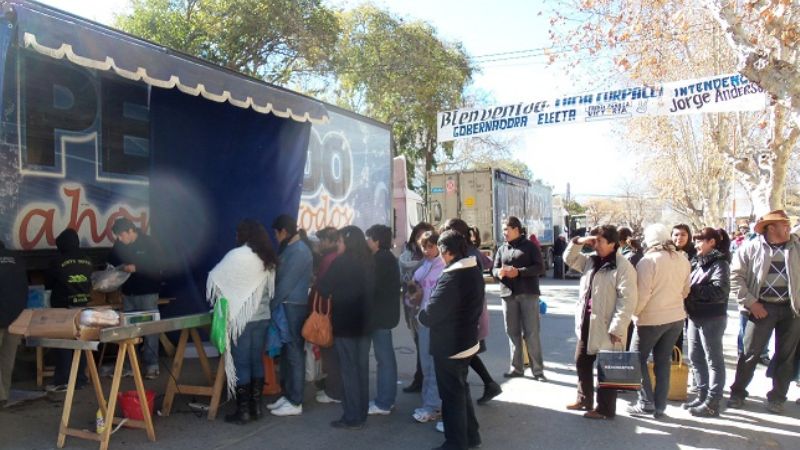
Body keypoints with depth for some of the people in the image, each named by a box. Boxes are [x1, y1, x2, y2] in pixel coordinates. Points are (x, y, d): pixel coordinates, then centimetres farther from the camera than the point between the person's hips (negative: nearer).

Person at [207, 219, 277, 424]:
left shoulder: (236, 256, -11)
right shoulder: (267, 259, 6)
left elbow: (215, 278, -1)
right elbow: (271, 289, 9)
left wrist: (221, 296, 18)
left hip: (242, 318, -6)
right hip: (262, 316, 6)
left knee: (241, 363, 2)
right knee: (257, 361, 13)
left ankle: (243, 410, 7)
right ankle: (256, 406, 19)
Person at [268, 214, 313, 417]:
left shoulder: (299, 252, -16)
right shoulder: (291, 249, 15)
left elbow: (286, 284, -19)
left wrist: (270, 306, -12)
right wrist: (275, 305, 11)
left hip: (294, 308, -10)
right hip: (287, 307, 10)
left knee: (294, 353, -3)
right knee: (286, 352, 14)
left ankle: (295, 402, 4)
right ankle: (287, 395, 23)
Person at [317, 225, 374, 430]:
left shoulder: (341, 261, -14)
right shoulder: (369, 261, 5)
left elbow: (324, 288, -8)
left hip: (345, 321, -6)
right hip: (364, 321, 6)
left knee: (348, 369, 0)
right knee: (362, 367, 12)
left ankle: (352, 417, 4)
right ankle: (361, 413, 20)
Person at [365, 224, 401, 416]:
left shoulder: (382, 260, -16)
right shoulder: (387, 258, 14)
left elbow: (373, 286, -18)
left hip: (381, 315, -10)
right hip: (384, 313, 10)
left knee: (384, 358, -5)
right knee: (386, 357, 14)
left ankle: (383, 403, 1)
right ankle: (387, 399, 23)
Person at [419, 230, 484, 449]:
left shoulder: (451, 278, -25)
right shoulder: (475, 272, 5)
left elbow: (429, 315, -24)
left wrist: (421, 314, -4)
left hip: (448, 346, -9)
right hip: (467, 340, 9)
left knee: (452, 395, 4)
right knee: (462, 389, 22)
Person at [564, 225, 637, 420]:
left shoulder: (623, 267, -16)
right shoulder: (590, 260, 9)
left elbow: (627, 300, -19)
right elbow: (570, 259, 18)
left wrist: (616, 328, -23)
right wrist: (578, 242, 0)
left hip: (606, 327, -8)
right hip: (587, 323, 9)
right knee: (582, 362, 19)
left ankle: (605, 409, 16)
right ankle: (584, 400, 35)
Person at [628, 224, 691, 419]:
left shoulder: (648, 260, -16)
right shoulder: (683, 260, 4)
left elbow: (643, 293, -17)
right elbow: (685, 291, 13)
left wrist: (633, 312, -4)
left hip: (651, 318, -6)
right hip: (676, 317, 6)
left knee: (638, 359, 8)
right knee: (663, 362, 13)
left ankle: (646, 402, 6)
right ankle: (660, 407, 18)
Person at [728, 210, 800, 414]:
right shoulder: (751, 248, -4)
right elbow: (735, 276, -5)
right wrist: (751, 303, -10)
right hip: (762, 307, -2)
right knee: (750, 352, 3)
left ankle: (777, 397, 24)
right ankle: (738, 393, 17)